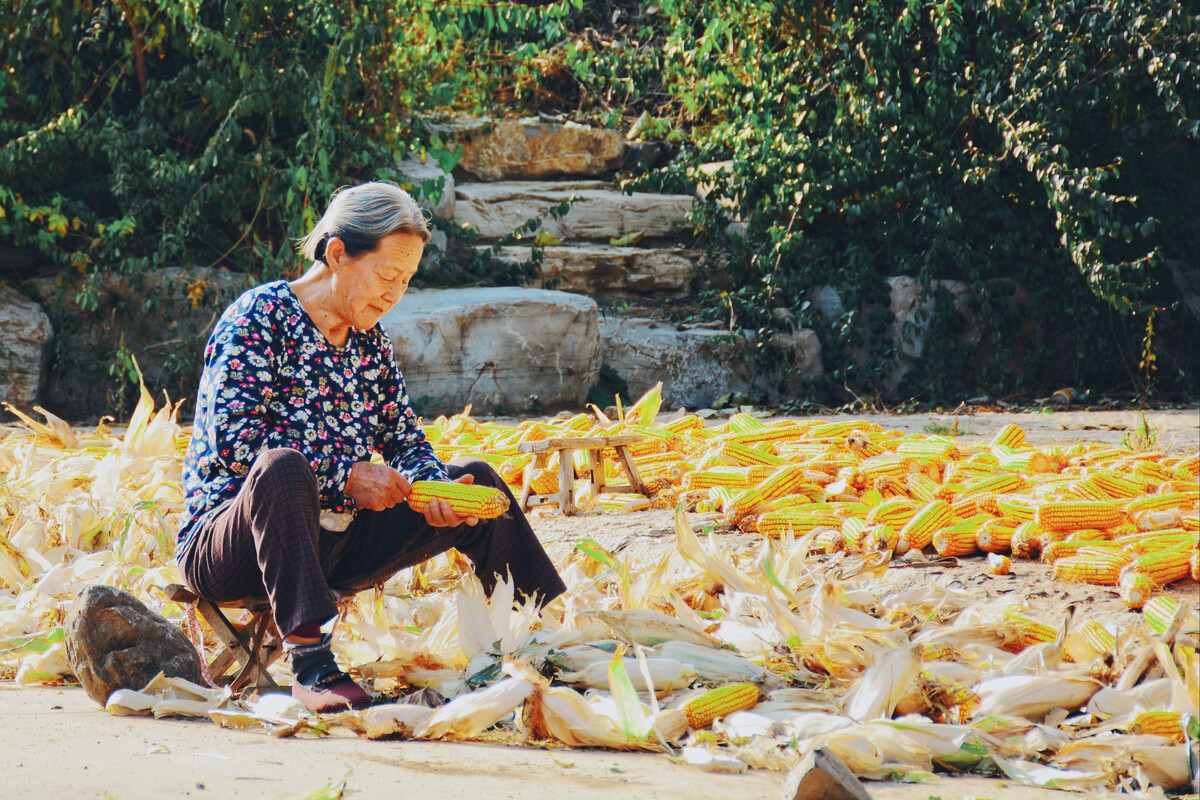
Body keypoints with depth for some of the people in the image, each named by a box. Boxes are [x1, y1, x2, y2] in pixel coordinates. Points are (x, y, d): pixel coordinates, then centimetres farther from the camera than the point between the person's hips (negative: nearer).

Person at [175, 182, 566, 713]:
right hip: (226, 549, -7)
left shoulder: (370, 340, 11)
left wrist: (434, 486, -11)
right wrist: (345, 476, -22)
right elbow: (230, 438, -21)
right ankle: (311, 665, -45)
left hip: (329, 546, 7)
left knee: (474, 479, 1)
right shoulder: (262, 317, -12)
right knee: (283, 466, -40)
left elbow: (406, 442, 12)